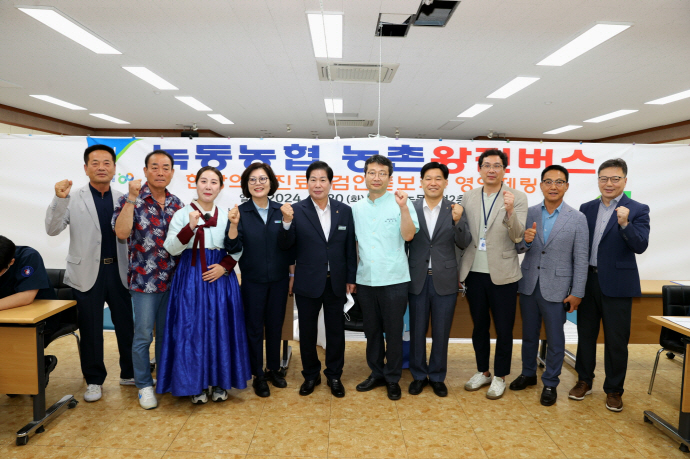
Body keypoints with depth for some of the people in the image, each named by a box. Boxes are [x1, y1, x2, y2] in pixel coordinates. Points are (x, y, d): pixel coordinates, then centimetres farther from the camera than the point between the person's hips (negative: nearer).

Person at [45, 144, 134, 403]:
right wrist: (59, 199, -20)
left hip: (119, 271, 2)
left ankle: (130, 373, 28)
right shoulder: (73, 200, 1)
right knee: (90, 330, 9)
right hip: (88, 273, -1)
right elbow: (52, 229, -8)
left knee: (127, 325, 10)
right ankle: (94, 380, 26)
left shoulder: (122, 199, 5)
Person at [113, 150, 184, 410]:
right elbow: (121, 232, -21)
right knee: (143, 335, 4)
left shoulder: (176, 203, 8)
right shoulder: (131, 200, -5)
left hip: (172, 279, 4)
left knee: (167, 333, 15)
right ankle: (144, 385, 21)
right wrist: (132, 198, -24)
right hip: (144, 279, -4)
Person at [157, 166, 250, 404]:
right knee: (192, 330, 2)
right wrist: (190, 227, -22)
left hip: (220, 278, 2)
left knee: (221, 329, 5)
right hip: (191, 279, -1)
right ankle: (196, 384, 19)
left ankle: (220, 382, 22)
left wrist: (224, 266, -10)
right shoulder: (182, 214, 0)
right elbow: (172, 249, -8)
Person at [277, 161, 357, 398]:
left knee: (336, 331, 13)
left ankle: (334, 375, 32)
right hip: (308, 283, -1)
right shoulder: (296, 210, -5)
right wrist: (287, 221, -24)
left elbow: (350, 247, 3)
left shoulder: (344, 211, 0)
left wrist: (351, 278, 4)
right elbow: (285, 245, -8)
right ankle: (311, 375, 33)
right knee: (307, 332, 13)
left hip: (336, 283, 1)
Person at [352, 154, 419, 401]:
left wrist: (403, 207, -23)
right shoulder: (356, 208, 9)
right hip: (365, 280, 4)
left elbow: (408, 235, -14)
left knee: (393, 331, 7)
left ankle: (393, 378, 24)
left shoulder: (400, 203, -2)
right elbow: (352, 243, 12)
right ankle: (376, 373, 32)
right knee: (372, 330, 15)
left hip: (394, 280, -3)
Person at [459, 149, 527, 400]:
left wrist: (509, 211, -30)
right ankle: (482, 372, 33)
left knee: (504, 329, 8)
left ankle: (500, 376, 26)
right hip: (474, 272, 3)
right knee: (479, 325, 16)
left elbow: (517, 236, -15)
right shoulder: (468, 197, 5)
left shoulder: (517, 198, -4)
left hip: (502, 273, -3)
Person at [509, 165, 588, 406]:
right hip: (528, 284, 3)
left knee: (555, 340, 9)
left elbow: (580, 259, -5)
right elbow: (518, 249, 4)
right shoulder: (529, 213, 1)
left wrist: (577, 293, -7)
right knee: (529, 334, 18)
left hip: (555, 288, -3)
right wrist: (525, 240, -20)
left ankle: (550, 383, 26)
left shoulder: (577, 219, -6)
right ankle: (528, 374, 36)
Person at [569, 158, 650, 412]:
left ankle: (614, 390, 23)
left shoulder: (637, 210, -5)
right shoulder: (586, 208, 6)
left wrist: (625, 224, -31)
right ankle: (584, 381, 31)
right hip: (588, 280, 4)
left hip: (617, 284, -4)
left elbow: (640, 246, -15)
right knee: (585, 333, 14)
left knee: (616, 340, 6)